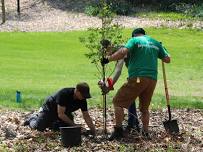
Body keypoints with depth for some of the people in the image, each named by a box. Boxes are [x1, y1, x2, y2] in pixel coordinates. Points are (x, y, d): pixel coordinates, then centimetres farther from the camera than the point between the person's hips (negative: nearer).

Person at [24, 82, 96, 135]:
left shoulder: (82, 100, -19)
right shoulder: (64, 94, -38)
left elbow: (86, 116, -12)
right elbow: (61, 114, -37)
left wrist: (93, 130, -22)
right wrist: (74, 124, -35)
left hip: (65, 112, 6)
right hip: (50, 108, -6)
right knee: (39, 127, -16)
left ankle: (50, 123, 19)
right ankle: (32, 119, 19)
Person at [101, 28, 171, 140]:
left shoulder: (134, 40, 2)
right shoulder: (156, 43, 17)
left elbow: (123, 52, -16)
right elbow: (167, 59, 18)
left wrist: (108, 59, -11)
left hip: (137, 78, -5)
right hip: (152, 79, 5)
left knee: (118, 102, 2)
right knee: (144, 108, 20)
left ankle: (118, 130, -5)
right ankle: (145, 132, 16)